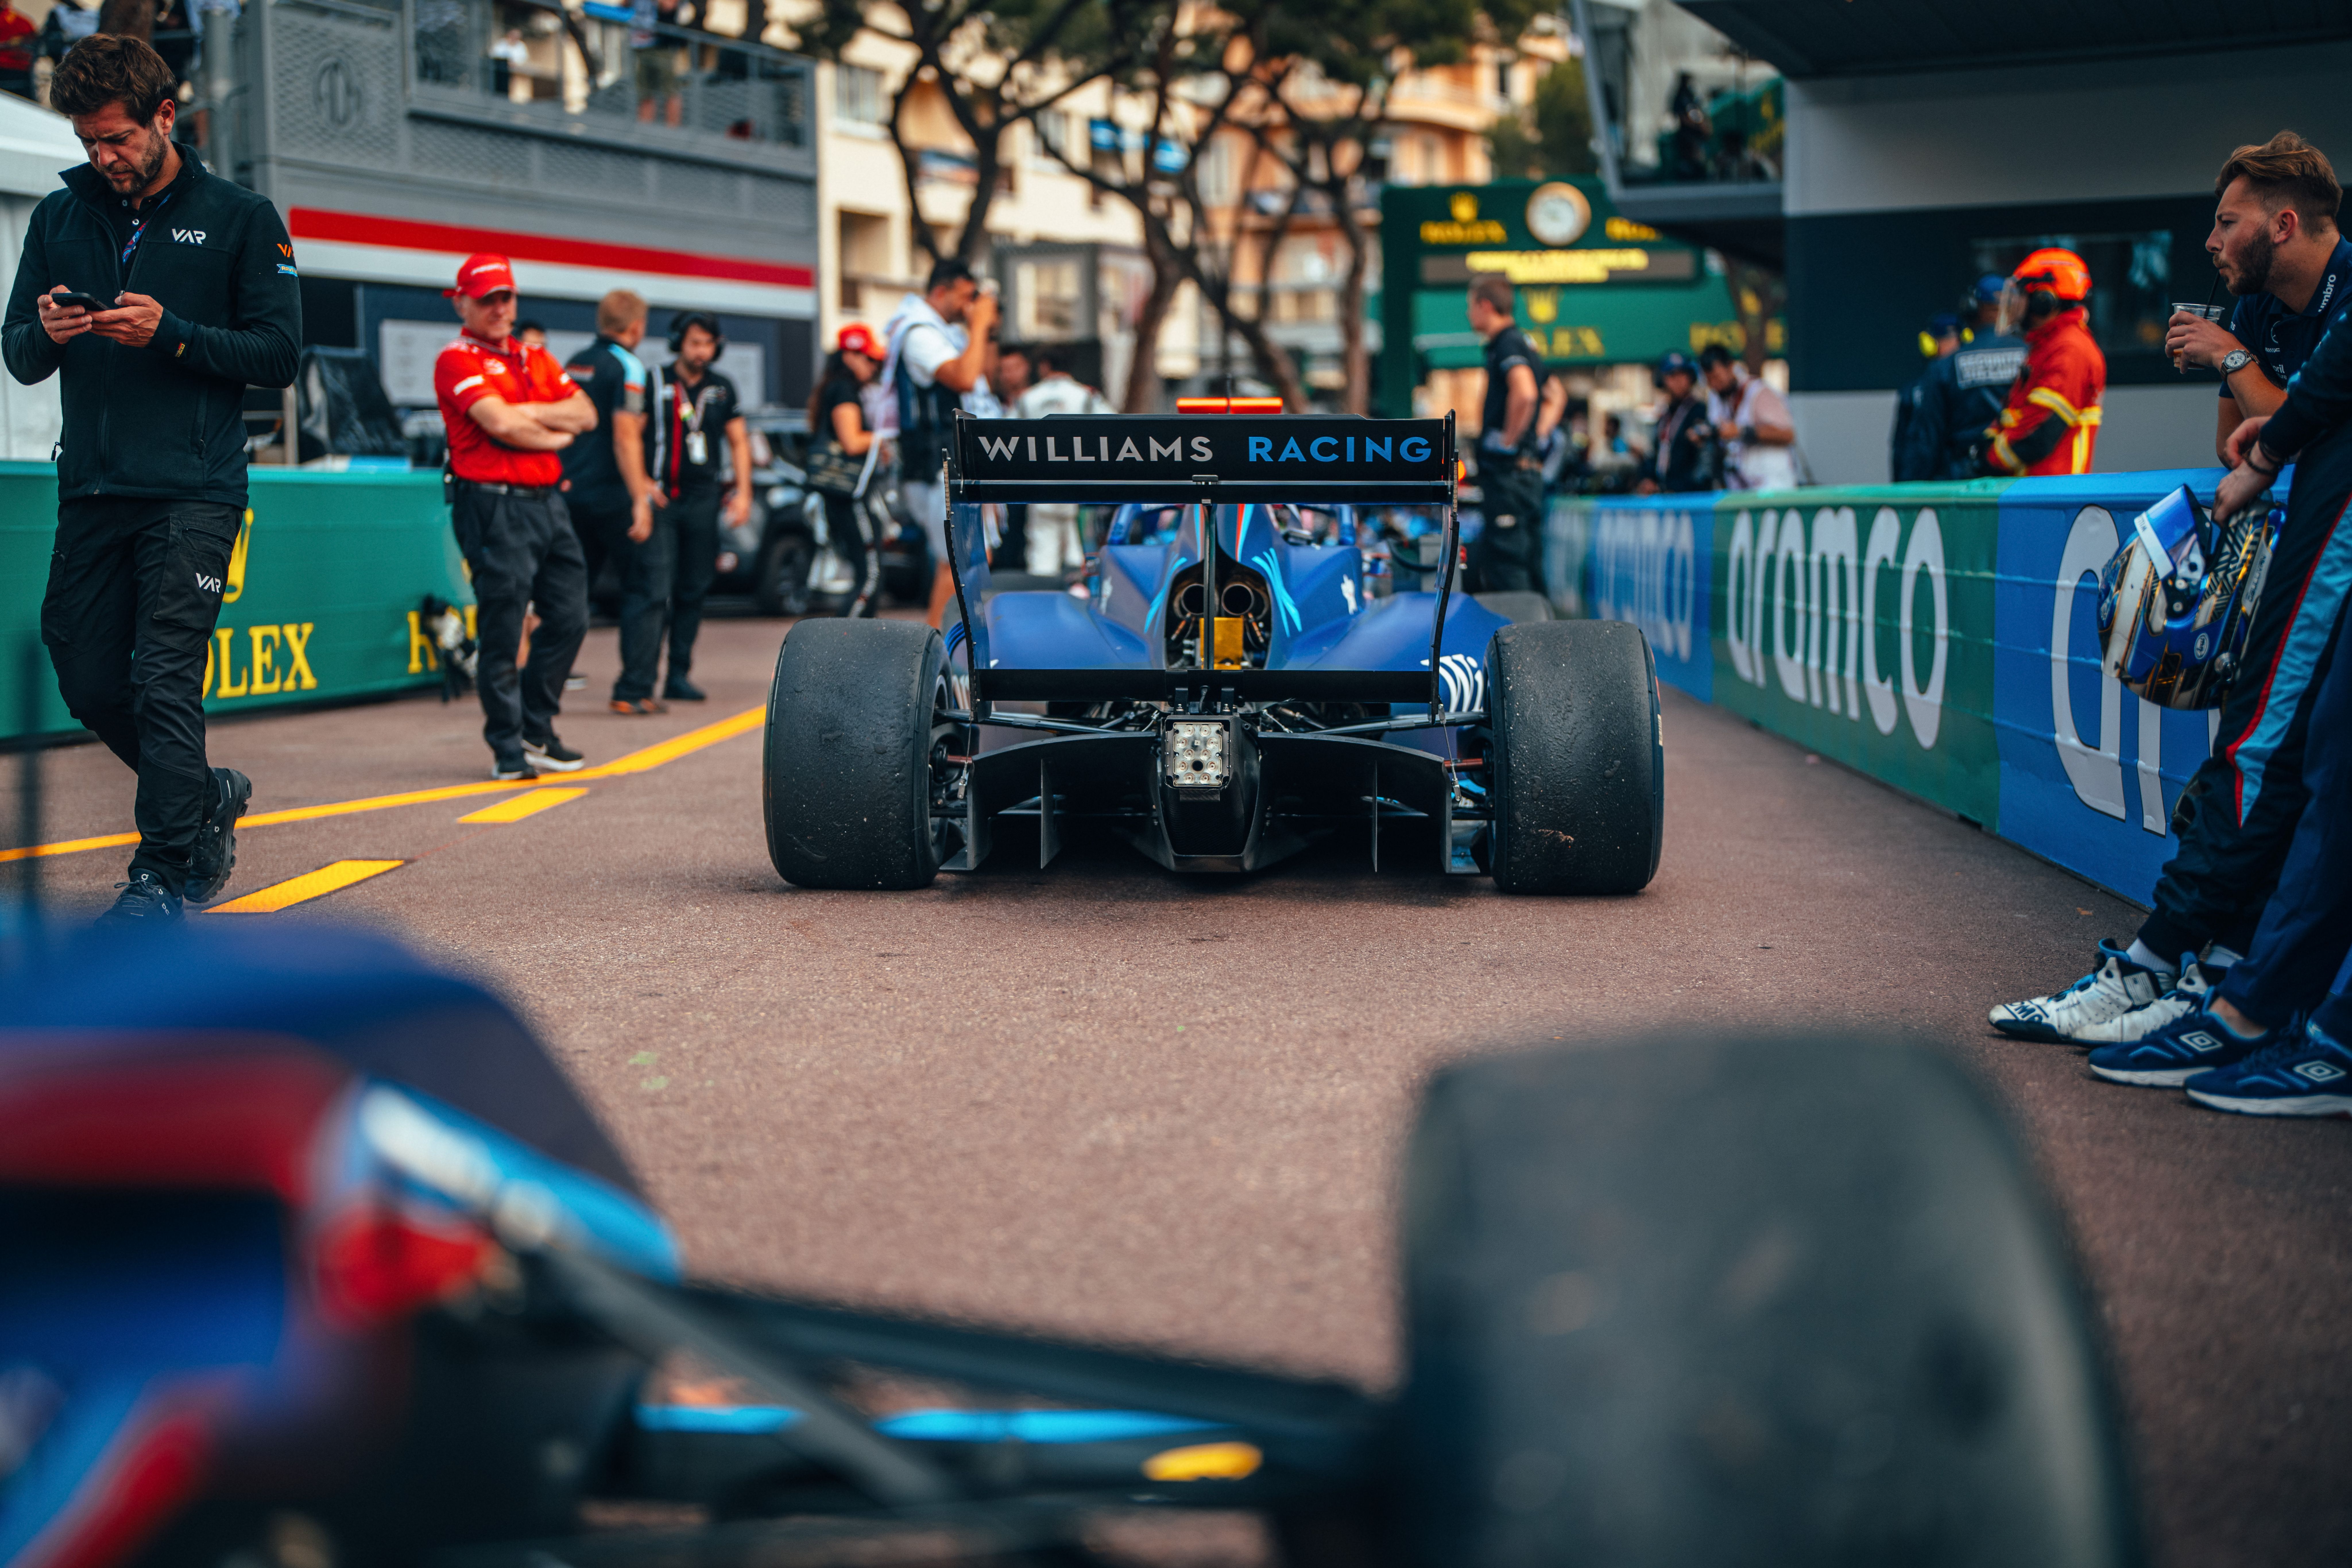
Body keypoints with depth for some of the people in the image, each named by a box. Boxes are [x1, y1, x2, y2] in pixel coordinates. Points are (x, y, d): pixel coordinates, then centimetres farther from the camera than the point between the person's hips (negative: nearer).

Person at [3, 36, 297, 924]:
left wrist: (170, 333, -16)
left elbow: (278, 356, -2)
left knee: (165, 678, -11)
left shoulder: (239, 218, 2)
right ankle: (209, 797, 30)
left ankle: (163, 876, -4)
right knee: (88, 682, 7)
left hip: (194, 491, -5)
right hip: (91, 489, 5)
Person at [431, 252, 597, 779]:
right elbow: (500, 425, -17)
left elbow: (585, 414, 9)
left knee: (569, 618, 9)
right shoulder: (457, 361, -3)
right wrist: (556, 435, 0)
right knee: (502, 632, -6)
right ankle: (507, 747, 3)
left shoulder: (536, 360, 20)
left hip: (550, 501, 8)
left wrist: (529, 412, -7)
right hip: (496, 507, -8)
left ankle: (536, 730, 22)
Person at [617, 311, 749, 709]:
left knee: (693, 591, 10)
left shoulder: (723, 390, 12)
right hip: (659, 499, -5)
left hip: (703, 499, 5)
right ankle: (634, 687, -19)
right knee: (653, 591, -14)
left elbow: (739, 442, 18)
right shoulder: (654, 384, -2)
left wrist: (743, 493, 8)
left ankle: (679, 676, 22)